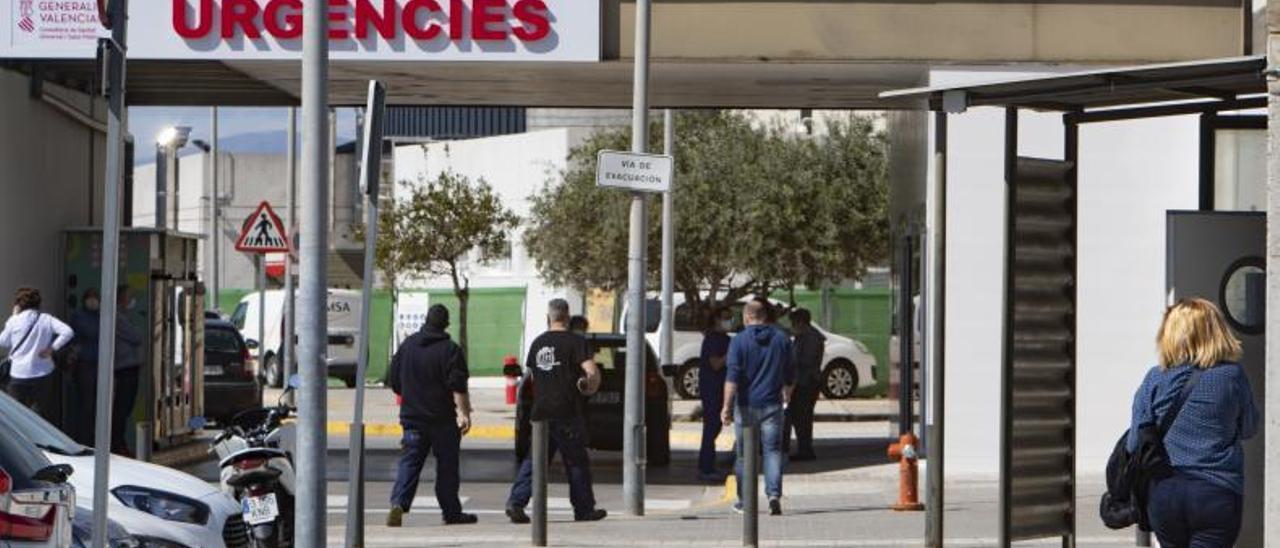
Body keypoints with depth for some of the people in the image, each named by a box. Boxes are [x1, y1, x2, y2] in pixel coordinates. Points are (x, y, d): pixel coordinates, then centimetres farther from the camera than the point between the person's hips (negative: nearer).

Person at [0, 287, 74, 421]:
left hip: (19, 375, -1)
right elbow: (67, 332, -14)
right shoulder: (46, 319, -2)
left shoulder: (14, 321, -4)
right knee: (42, 413, 11)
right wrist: (52, 348, -5)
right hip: (43, 374, 1)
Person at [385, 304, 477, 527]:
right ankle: (452, 513, 11)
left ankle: (398, 503, -18)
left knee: (409, 462, 2)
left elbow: (394, 382, 14)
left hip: (412, 416, 4)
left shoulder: (407, 345, 8)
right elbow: (458, 386, -15)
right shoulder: (450, 350, -8)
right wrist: (464, 413, -15)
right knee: (447, 466, 5)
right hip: (443, 419, -3)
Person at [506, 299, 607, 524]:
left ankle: (516, 501, -8)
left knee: (535, 459, 7)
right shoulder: (575, 341, -8)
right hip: (567, 413, -4)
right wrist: (591, 387, 4)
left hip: (541, 411, 4)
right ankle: (585, 510, 14)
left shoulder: (538, 342, 8)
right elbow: (592, 372, -16)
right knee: (576, 462, 7)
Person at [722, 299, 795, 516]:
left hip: (746, 405, -2)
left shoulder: (739, 341, -6)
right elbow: (790, 374, 14)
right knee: (773, 451, 2)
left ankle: (744, 500, 16)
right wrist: (787, 393, 32)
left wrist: (727, 406, -17)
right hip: (772, 405, 2)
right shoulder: (782, 339, 5)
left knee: (744, 453, 9)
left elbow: (733, 376, -14)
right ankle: (774, 495, -16)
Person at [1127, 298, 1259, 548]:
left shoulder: (1155, 379, -4)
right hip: (1217, 492, -2)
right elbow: (1248, 429, 10)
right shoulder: (1233, 375, -5)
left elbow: (1135, 444, -2)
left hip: (1164, 492, 2)